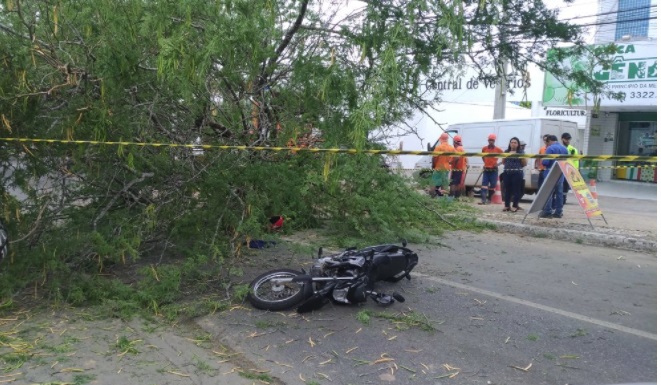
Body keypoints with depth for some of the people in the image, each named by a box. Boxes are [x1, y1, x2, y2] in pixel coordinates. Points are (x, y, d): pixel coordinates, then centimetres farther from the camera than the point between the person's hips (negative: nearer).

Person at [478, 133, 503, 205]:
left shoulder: (498, 149, -3)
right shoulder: (484, 148, 4)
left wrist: (497, 163, -2)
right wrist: (485, 162, 10)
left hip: (494, 170, -2)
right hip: (486, 169, 2)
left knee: (492, 185, 3)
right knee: (484, 184, -7)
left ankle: (489, 199, 15)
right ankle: (483, 200, -12)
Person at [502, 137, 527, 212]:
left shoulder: (521, 152, 3)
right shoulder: (506, 152, 14)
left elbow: (525, 164, 3)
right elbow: (503, 162, 19)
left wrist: (522, 156, -7)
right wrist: (505, 156, 5)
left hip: (517, 173, -4)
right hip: (506, 173, 4)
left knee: (516, 190, -3)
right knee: (507, 189, 5)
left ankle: (515, 206, 2)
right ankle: (507, 205, 12)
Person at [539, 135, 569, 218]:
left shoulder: (550, 148, -12)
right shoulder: (565, 149, 12)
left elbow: (545, 162, -16)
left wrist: (542, 161, 4)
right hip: (561, 174, 7)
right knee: (559, 193, 10)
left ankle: (547, 212, -7)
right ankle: (558, 212, 13)